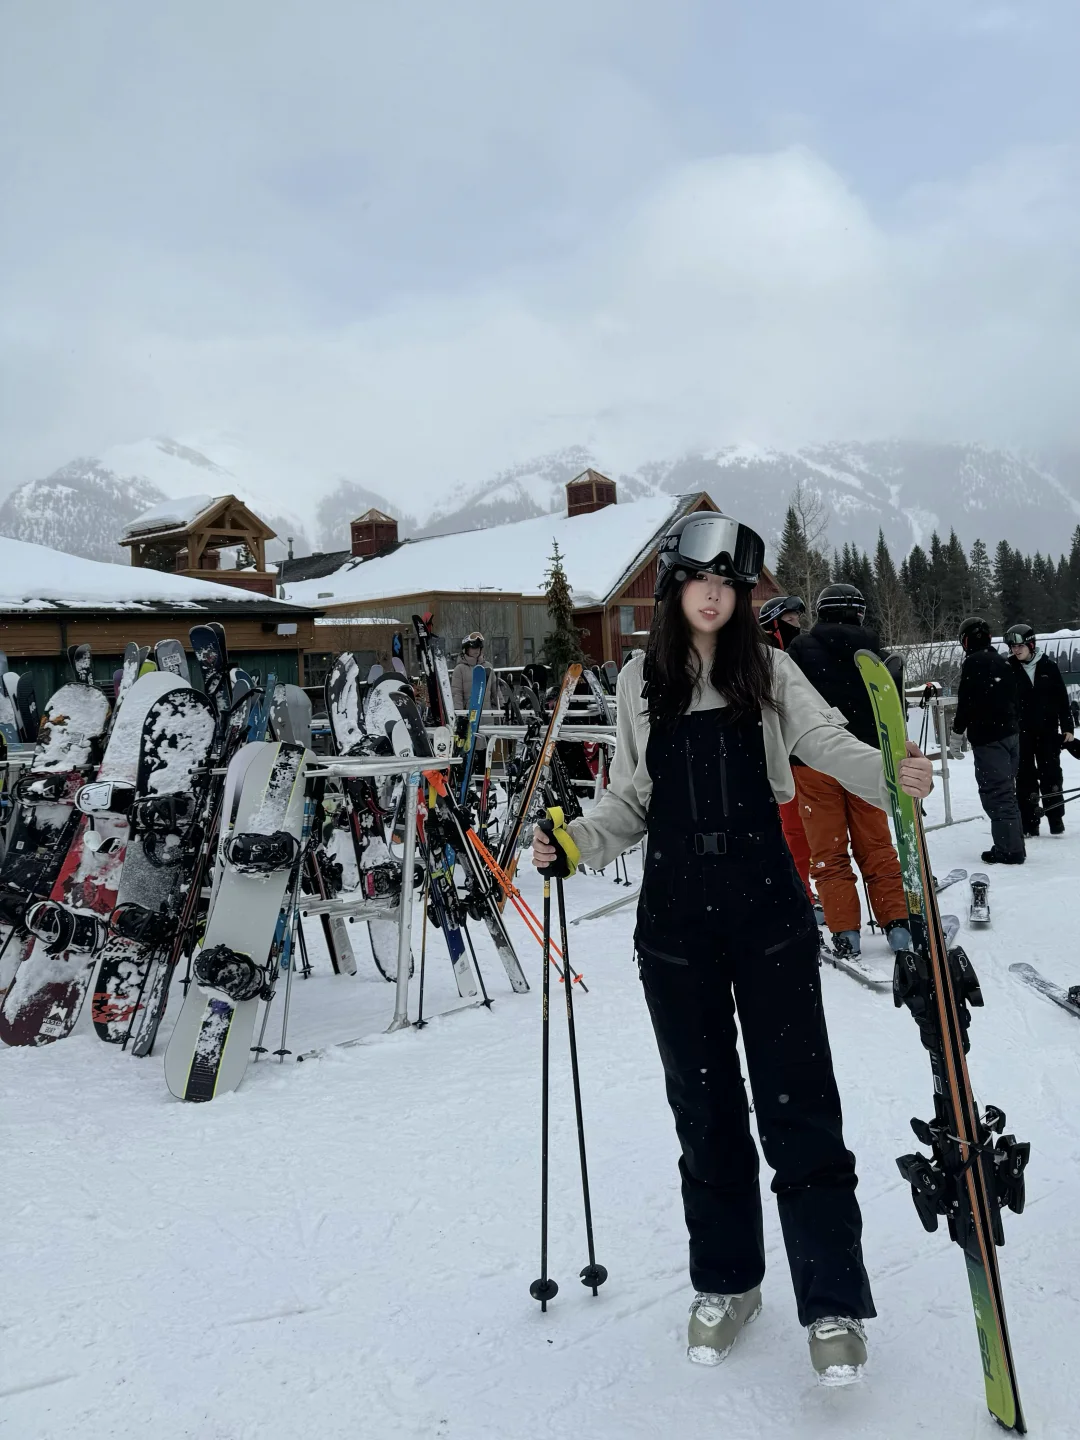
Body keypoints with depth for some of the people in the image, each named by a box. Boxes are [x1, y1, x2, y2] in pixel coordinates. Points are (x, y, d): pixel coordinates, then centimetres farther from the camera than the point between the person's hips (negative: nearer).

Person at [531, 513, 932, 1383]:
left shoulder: (769, 671, 1)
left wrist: (892, 776, -31)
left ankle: (833, 1304, 15)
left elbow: (827, 741, -12)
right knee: (704, 1107, 12)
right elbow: (630, 802, 9)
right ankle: (726, 1283, 30)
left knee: (797, 1102, 0)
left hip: (768, 912, -1)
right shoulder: (642, 683, 5)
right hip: (676, 921, 2)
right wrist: (574, 844, -6)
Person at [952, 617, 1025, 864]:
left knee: (996, 792, -7)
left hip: (987, 736, -9)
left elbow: (967, 700, -16)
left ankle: (1008, 849, -7)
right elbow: (1012, 698, 18)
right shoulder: (1003, 662, 15)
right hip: (1010, 732, 9)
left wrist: (958, 728, -4)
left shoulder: (973, 662, -11)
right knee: (1007, 791, 15)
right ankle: (1014, 845, 21)